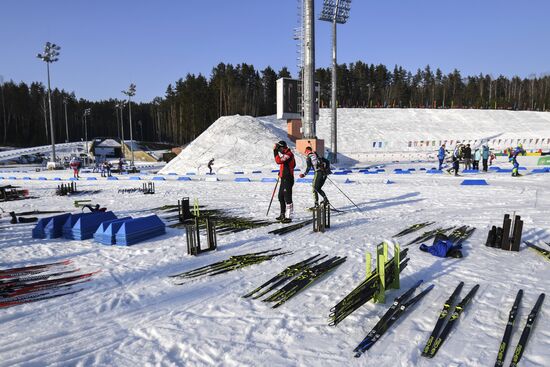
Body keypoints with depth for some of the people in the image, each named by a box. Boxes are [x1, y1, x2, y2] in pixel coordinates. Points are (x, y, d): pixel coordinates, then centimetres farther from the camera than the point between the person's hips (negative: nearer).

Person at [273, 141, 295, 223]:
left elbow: (278, 161, -28)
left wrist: (275, 152, -20)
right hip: (284, 178, 11)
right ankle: (283, 214, 28)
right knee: (281, 197, 17)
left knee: (287, 197, -10)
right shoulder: (285, 154, 17)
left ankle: (288, 217, -9)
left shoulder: (289, 154, -15)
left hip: (288, 179, -11)